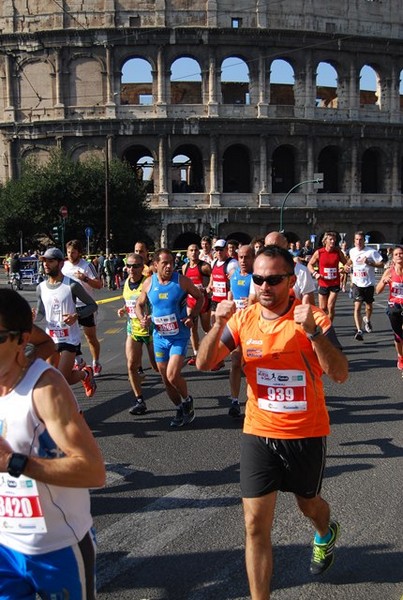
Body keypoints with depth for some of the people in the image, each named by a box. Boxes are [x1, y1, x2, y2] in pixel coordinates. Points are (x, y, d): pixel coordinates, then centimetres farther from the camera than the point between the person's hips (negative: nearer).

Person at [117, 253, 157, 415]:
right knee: (131, 366, 0)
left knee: (157, 366, 3)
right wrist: (123, 310, 2)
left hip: (150, 329, -6)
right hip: (133, 329, 6)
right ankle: (139, 400, 14)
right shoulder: (126, 283, 5)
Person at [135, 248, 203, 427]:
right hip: (159, 336, 4)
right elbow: (139, 304, 13)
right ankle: (181, 409, 33)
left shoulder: (182, 281, -10)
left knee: (172, 375, -17)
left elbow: (200, 297, 3)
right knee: (165, 379, 11)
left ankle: (187, 400, 14)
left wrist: (192, 317, -11)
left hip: (179, 336, -4)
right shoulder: (148, 283, -2)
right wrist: (142, 318, -8)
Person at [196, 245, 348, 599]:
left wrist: (312, 331, -35)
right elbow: (204, 364, -9)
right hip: (258, 433, 1)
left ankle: (326, 534, 60)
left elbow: (340, 374, -23)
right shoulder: (244, 319, -5)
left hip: (306, 435, -1)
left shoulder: (313, 319, -14)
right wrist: (218, 324, -25)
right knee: (256, 524, -1)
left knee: (308, 504, 24)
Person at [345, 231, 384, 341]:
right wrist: (349, 266, 4)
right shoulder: (352, 251, 1)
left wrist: (370, 262, -24)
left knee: (369, 306, 15)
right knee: (357, 306, -12)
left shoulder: (371, 252, -12)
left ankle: (367, 320, 48)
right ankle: (359, 331, -16)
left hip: (369, 283, -1)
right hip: (357, 283, 1)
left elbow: (381, 264, -10)